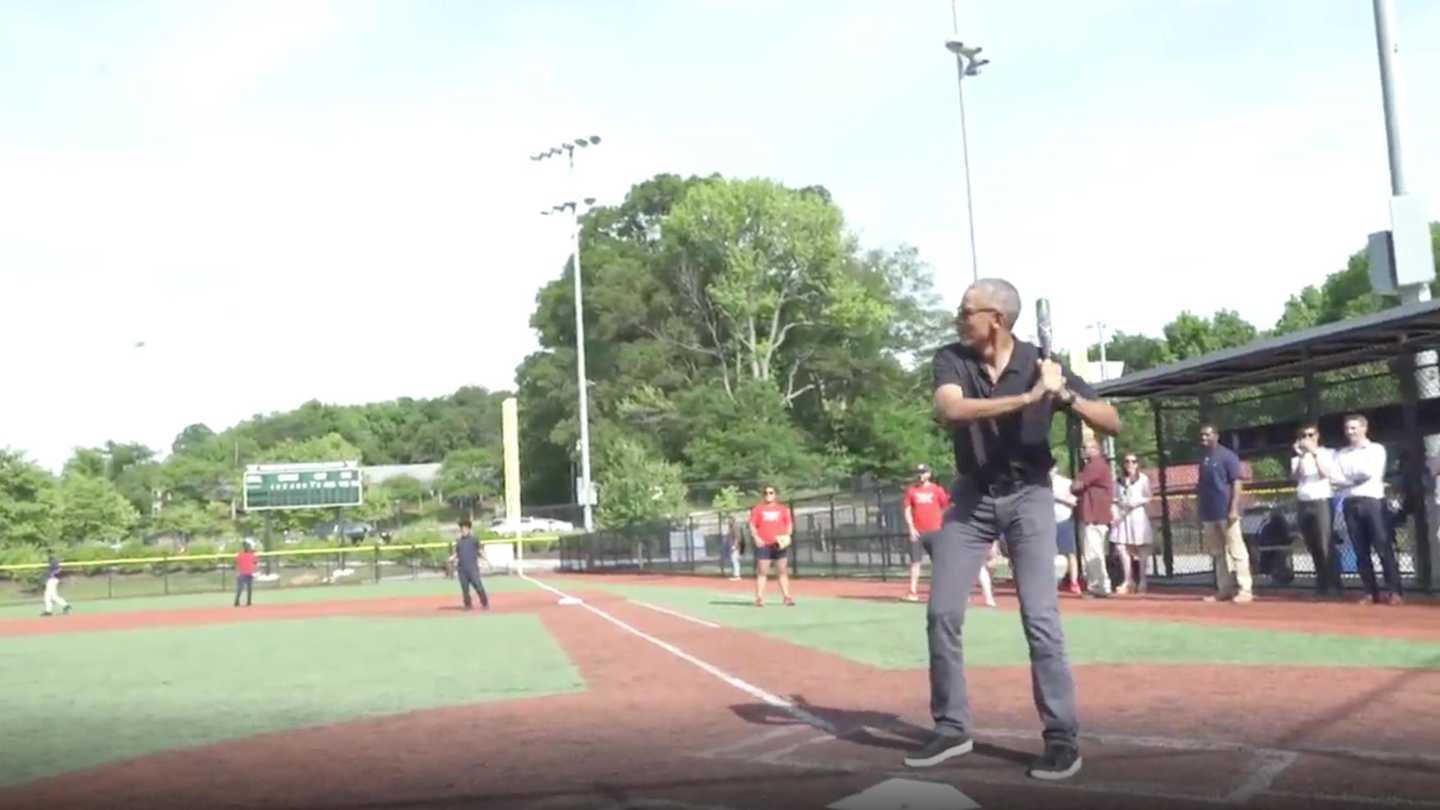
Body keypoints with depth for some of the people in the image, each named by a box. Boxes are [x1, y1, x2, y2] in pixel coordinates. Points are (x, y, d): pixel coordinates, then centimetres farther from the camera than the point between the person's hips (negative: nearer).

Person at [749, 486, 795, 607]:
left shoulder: (783, 508, 12)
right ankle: (759, 598, -3)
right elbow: (752, 525, 6)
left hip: (780, 544, 1)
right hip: (763, 544, -1)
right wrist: (756, 537, -10)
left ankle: (787, 597, 4)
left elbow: (789, 523, 11)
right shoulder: (757, 509, 10)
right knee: (762, 572, -4)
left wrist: (787, 535, -6)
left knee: (783, 572, 3)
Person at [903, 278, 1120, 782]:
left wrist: (1067, 396, -31)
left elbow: (1113, 423, -11)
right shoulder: (952, 359, -8)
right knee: (942, 612, 1)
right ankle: (952, 728, 15)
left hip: (1027, 497, -2)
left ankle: (1062, 737, 1)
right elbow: (948, 410, -30)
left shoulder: (1042, 365, -11)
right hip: (971, 496, 3)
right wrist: (1027, 398, -36)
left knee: (1039, 617, -10)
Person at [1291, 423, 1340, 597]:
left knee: (1326, 545, -13)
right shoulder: (1297, 457, 15)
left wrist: (1315, 453, -13)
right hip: (1303, 504, 4)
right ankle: (1322, 583, 12)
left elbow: (1326, 473, -10)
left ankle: (1334, 584, -11)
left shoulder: (1328, 453, 5)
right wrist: (1300, 456, -9)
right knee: (1313, 547, 5)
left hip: (1322, 502, -4)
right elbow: (1295, 476, -1)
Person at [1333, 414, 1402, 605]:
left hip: (1372, 501, -4)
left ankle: (1394, 591, -8)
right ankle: (1371, 592, 6)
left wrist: (1349, 477, 0)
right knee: (1360, 551, 3)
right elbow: (1337, 478, 4)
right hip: (1350, 504, 4)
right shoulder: (1341, 455, 17)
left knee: (1383, 548, -8)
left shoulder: (1376, 449, 4)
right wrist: (1359, 478, -9)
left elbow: (1370, 472, -11)